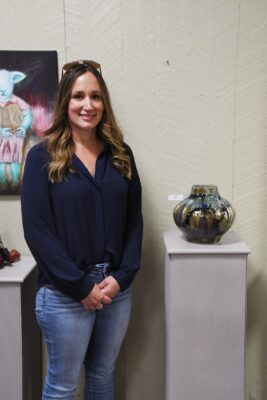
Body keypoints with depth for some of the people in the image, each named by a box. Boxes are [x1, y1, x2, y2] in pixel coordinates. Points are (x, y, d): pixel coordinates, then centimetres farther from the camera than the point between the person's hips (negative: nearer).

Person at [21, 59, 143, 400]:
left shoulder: (120, 154, 6)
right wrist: (81, 286, -13)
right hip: (64, 294, -3)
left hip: (117, 288, 4)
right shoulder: (43, 157, -6)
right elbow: (36, 231, -11)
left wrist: (122, 276, -7)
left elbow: (134, 219, 5)